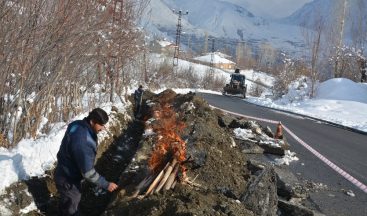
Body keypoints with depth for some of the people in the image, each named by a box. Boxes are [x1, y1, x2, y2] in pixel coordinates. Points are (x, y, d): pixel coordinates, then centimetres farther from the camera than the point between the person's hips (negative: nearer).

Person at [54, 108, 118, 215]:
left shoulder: (76, 125, -10)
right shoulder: (83, 142, -38)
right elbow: (88, 172, -32)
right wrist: (106, 184, -22)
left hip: (64, 173, 9)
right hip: (68, 180, -9)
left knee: (65, 202, 34)